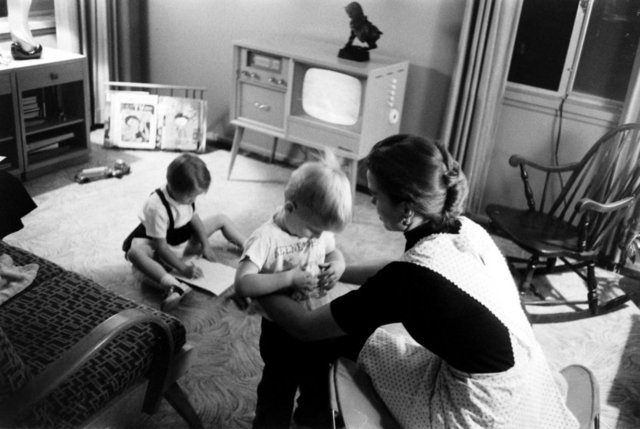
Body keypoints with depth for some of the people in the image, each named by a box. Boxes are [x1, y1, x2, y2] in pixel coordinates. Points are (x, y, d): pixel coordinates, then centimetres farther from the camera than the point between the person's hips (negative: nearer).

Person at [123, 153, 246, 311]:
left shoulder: (186, 195, -14)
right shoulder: (157, 207, -36)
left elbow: (194, 217, 2)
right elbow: (161, 246, -32)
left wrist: (205, 244, -8)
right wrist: (183, 268, -35)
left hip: (182, 236, 8)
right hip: (154, 243, -7)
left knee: (222, 219, 5)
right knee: (135, 252, -44)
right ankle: (174, 286, -68)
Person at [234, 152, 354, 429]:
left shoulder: (320, 229, -6)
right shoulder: (266, 238, -24)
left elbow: (333, 251, 14)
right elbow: (243, 284, -32)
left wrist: (338, 264, -9)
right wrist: (290, 277, -34)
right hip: (282, 334, -6)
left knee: (320, 388, 26)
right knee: (277, 395, 11)